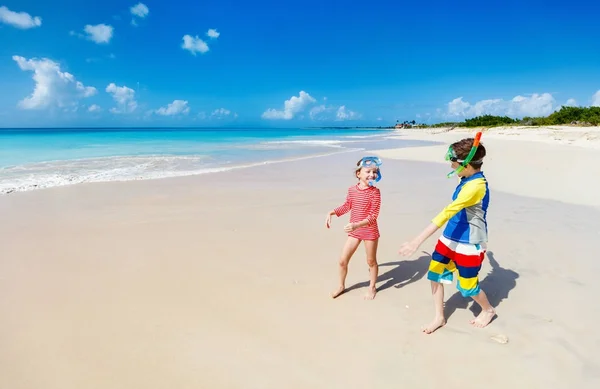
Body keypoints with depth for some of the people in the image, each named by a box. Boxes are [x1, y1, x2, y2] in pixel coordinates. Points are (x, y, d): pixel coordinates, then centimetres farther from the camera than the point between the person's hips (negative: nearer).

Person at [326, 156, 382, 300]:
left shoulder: (375, 192, -17)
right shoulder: (352, 189, -3)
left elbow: (373, 215, -22)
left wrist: (357, 224, -35)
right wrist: (331, 213, 7)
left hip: (370, 231, -4)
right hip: (354, 231, 4)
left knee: (371, 261, 13)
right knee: (342, 260, 7)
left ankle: (372, 287, 36)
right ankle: (341, 286, 30)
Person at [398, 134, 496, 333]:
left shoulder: (476, 185, -29)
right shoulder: (468, 180, 0)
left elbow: (447, 213, -37)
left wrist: (418, 240, -41)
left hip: (468, 244, -8)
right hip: (450, 237, 8)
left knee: (466, 286, 9)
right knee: (435, 274, 7)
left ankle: (488, 310, 41)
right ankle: (439, 317, 25)